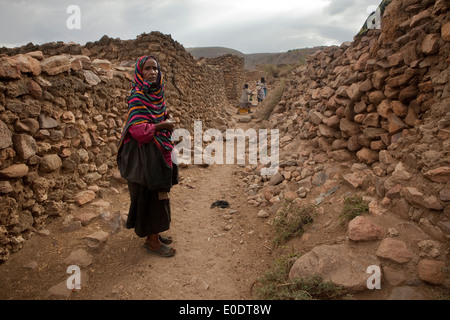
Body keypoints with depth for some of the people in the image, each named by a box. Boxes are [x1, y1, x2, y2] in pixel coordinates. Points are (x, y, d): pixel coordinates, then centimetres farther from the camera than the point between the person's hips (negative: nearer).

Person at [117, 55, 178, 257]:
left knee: (158, 194, 16)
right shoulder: (137, 96, -16)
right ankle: (152, 241, 15)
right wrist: (163, 125, -13)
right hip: (145, 154, -8)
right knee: (150, 195, 0)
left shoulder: (156, 93, 9)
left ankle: (154, 233, 32)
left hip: (159, 151, 9)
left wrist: (167, 119, 0)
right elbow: (138, 129, -23)